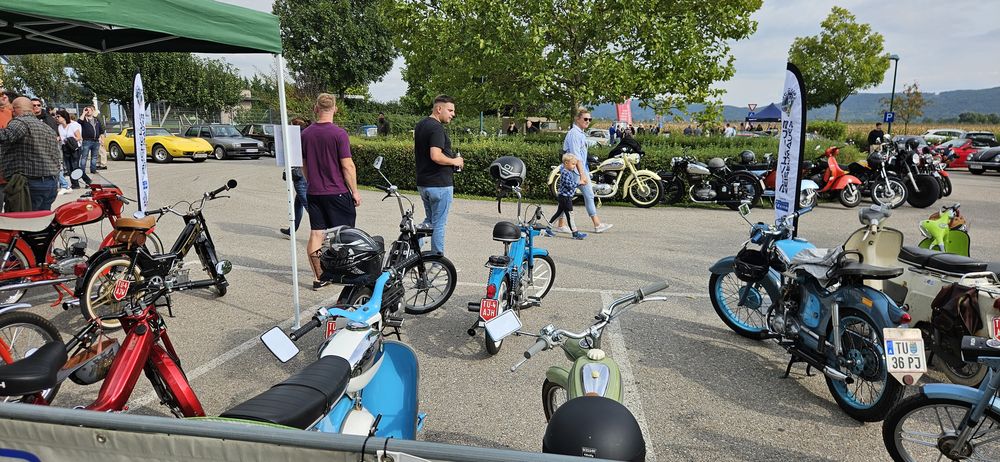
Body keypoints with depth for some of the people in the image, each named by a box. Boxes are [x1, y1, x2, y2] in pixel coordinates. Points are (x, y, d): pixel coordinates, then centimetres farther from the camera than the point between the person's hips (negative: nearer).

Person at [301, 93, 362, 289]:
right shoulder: (339, 133, -12)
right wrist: (355, 191, -5)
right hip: (337, 192, -5)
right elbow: (347, 165, -14)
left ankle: (319, 277, 12)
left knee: (316, 235, 7)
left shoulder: (305, 134, 4)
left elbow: (303, 166, 13)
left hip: (314, 193, 5)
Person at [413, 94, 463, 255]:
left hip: (422, 183, 9)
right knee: (439, 224, 1)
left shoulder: (419, 126, 13)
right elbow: (436, 156, -30)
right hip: (440, 184, -9)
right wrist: (454, 161, -13)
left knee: (430, 220, 23)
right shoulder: (437, 128, -18)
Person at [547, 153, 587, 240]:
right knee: (569, 214, -5)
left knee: (559, 213, 16)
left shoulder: (569, 172, 11)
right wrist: (579, 182, -18)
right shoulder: (565, 173, -20)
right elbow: (570, 184, -26)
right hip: (565, 197, -10)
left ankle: (548, 228, 21)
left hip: (564, 196, 10)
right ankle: (575, 233, 0)